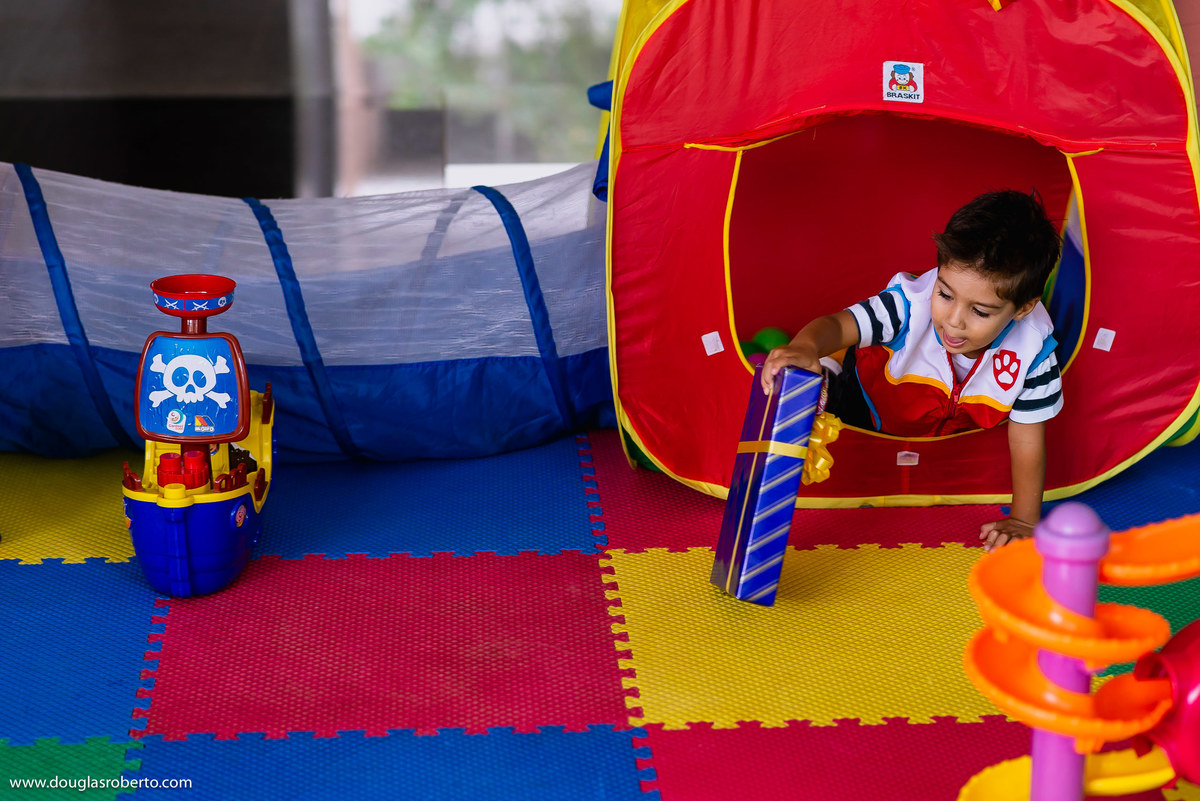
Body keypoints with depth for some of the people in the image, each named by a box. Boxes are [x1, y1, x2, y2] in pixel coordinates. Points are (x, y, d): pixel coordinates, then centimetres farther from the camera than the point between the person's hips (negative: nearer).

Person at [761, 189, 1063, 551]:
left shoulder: (1032, 352, -36)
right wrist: (807, 345, -71)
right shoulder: (911, 303, -41)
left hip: (952, 433, 3)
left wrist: (1024, 519, -29)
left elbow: (1027, 442, -26)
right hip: (867, 409, -3)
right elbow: (836, 326, -47)